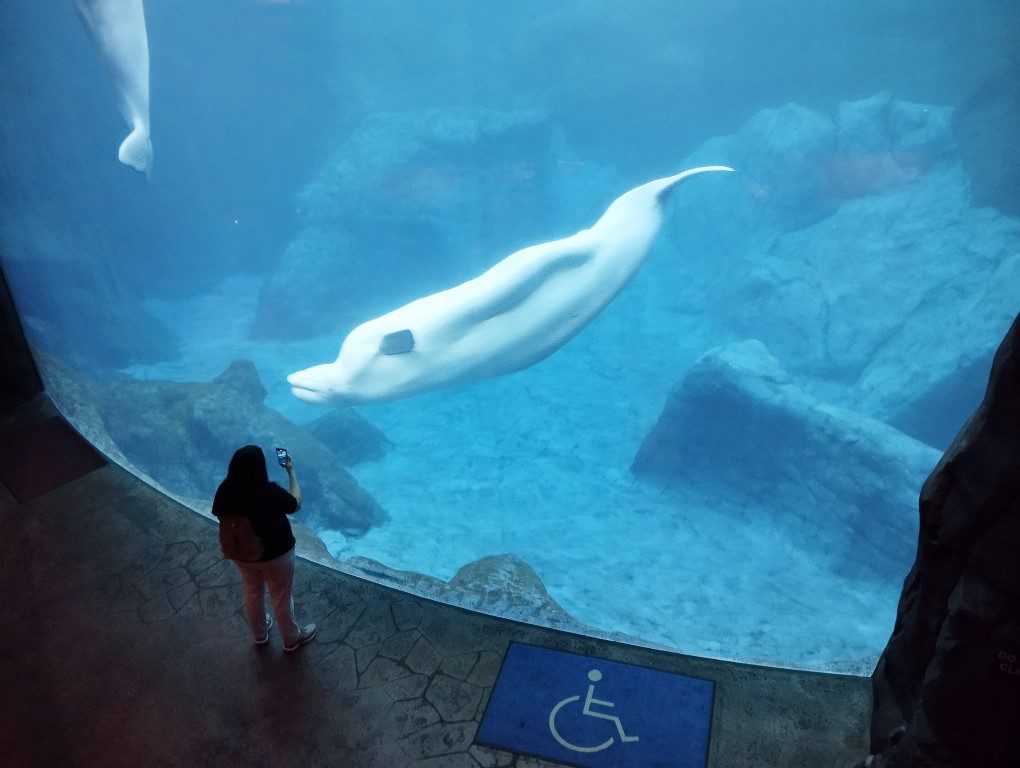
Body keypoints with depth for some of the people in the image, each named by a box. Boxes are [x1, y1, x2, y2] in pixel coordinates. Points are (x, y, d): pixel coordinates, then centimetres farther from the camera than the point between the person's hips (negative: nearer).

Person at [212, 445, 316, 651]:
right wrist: (292, 472, -6)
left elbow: (219, 514, -1)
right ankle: (292, 639, 41)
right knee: (282, 598, 19)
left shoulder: (225, 490, -21)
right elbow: (296, 504, -14)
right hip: (275, 555, -5)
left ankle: (260, 634, 52)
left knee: (253, 593, 29)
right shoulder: (271, 493, -34)